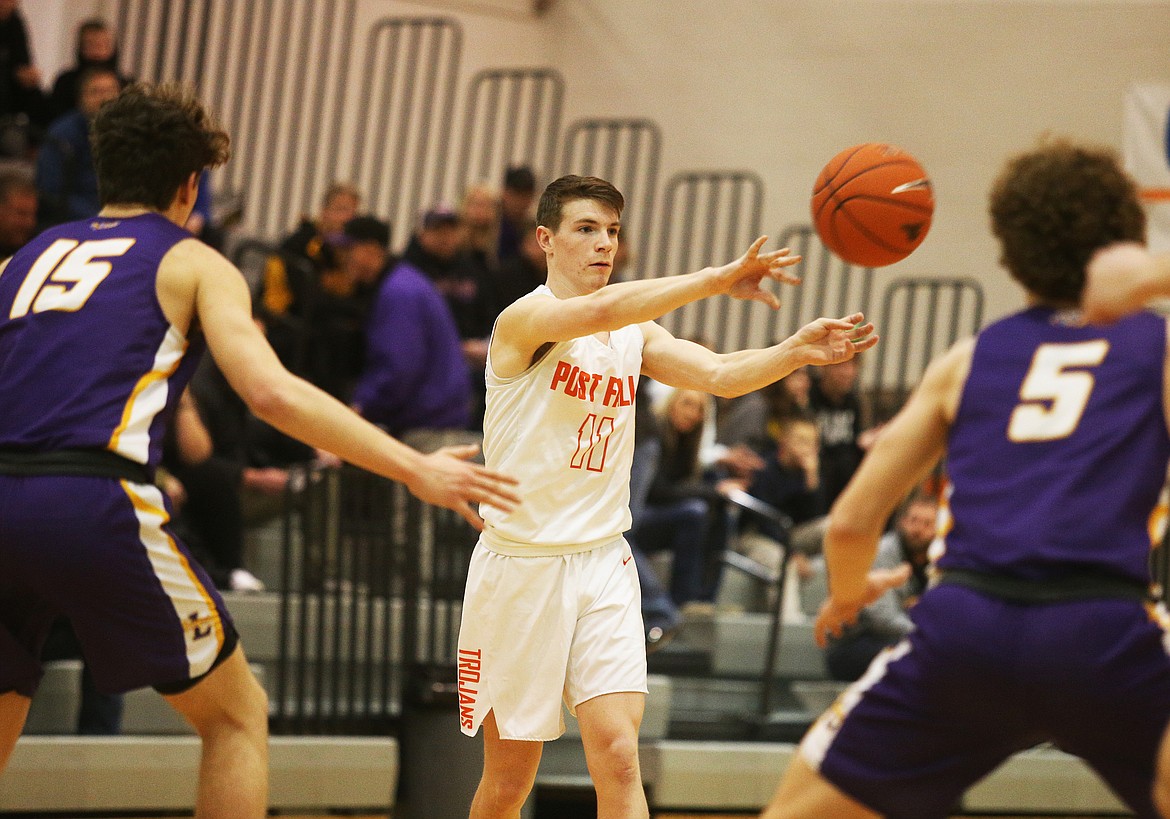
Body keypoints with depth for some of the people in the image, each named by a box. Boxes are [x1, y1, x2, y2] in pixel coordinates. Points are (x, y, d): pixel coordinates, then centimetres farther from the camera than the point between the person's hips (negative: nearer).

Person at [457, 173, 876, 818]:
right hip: (520, 565, -4)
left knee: (617, 754, -12)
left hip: (602, 563, 4)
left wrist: (796, 351, -28)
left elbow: (719, 374, -8)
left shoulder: (636, 332, 7)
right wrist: (717, 280, -43)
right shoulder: (523, 322, -12)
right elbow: (602, 311, -33)